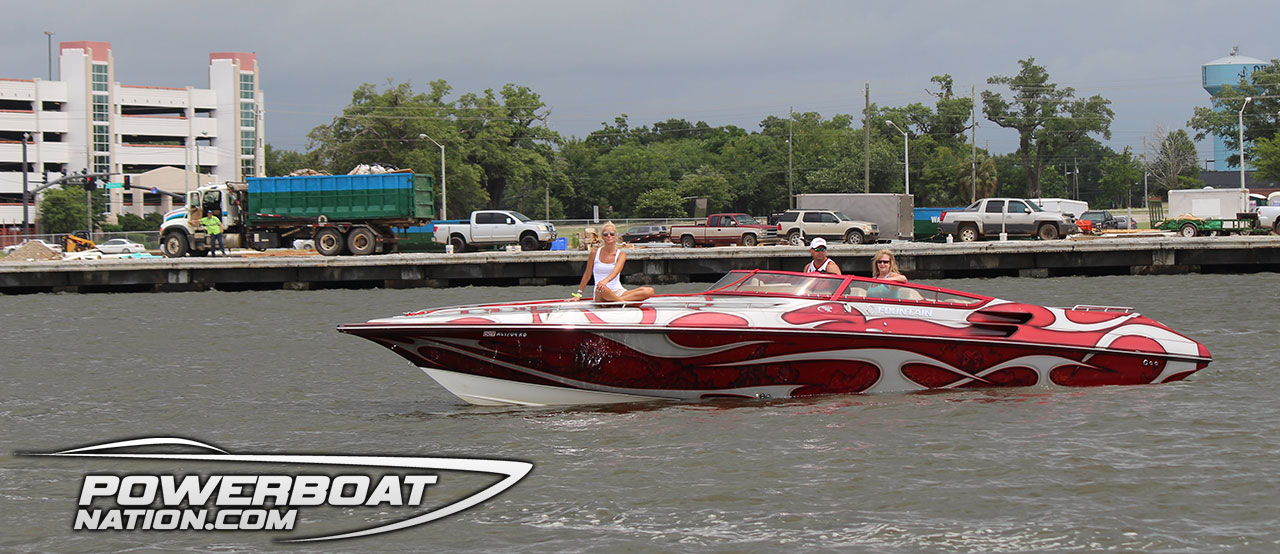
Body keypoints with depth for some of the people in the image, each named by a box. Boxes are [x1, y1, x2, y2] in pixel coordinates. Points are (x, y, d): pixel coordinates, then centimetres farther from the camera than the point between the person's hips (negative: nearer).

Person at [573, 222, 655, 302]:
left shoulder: (621, 254, 4)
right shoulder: (595, 253, 5)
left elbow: (616, 271, -16)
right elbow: (587, 274, 14)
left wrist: (606, 280, -38)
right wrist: (578, 295, 15)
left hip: (618, 292, 3)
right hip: (599, 295, -3)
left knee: (649, 291, -22)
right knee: (602, 288, -43)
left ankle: (615, 300, -35)